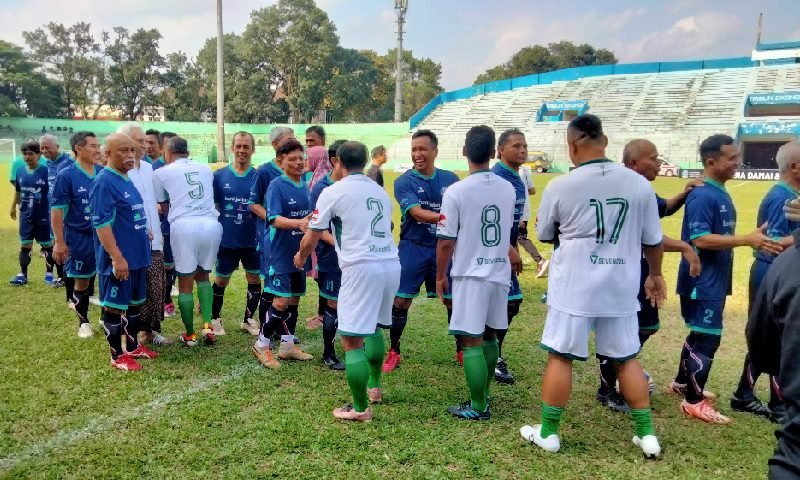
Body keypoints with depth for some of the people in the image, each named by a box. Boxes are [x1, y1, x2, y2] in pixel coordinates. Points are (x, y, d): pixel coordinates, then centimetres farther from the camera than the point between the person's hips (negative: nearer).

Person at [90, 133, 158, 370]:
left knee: (134, 303, 18)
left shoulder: (127, 180, 11)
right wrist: (117, 258, -24)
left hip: (137, 255, 9)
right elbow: (101, 224, -21)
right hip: (119, 259, -9)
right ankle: (117, 356, 14)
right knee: (115, 306, 3)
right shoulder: (104, 182, -17)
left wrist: (144, 233, 18)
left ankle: (133, 346, 32)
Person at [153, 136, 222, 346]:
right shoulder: (206, 169, 21)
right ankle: (207, 325, 8)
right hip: (211, 224, 3)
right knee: (203, 275, 21)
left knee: (185, 282, 8)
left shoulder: (161, 173, 13)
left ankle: (189, 335, 17)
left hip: (183, 226, -3)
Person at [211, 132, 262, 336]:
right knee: (220, 281, 12)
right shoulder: (219, 176, -2)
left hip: (252, 241, 1)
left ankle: (249, 319, 28)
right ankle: (215, 319, 31)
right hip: (226, 240, 0)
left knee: (254, 280, 9)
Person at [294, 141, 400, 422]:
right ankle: (374, 387, 40)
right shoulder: (379, 191, 19)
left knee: (352, 339, -1)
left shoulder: (333, 192, 1)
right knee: (373, 327, 27)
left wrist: (301, 257, 29)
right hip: (391, 265, 8)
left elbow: (310, 239, 7)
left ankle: (360, 409, 3)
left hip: (363, 268, -7)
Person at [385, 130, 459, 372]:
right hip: (413, 249, -2)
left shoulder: (450, 179, 3)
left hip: (444, 248, 2)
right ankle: (394, 352, 20)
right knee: (401, 301, 2)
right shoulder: (404, 182, -7)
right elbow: (418, 213, -21)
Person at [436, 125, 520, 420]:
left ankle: (478, 407, 7)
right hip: (500, 273, 6)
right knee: (490, 335, 18)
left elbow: (446, 242, -12)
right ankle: (483, 394, 30)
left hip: (471, 275, -6)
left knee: (472, 340, 1)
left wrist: (440, 276, 1)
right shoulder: (508, 189, 2)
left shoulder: (456, 191, -14)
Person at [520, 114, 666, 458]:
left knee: (560, 357, 8)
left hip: (574, 287, -3)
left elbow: (544, 235, 6)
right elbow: (653, 240, 7)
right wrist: (655, 275, 25)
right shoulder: (639, 183, -2)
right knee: (626, 359, 17)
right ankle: (646, 434, 24)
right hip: (621, 288, 3)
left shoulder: (560, 186, -10)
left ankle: (548, 432, 17)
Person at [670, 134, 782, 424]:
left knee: (700, 334, 19)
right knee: (707, 338, -4)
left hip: (714, 280, 10)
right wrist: (747, 240, -27)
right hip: (702, 281, -10)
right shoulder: (702, 196, -18)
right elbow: (700, 239, -26)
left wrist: (753, 241, 14)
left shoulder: (722, 195, 12)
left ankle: (682, 383, 34)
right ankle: (694, 402, 6)